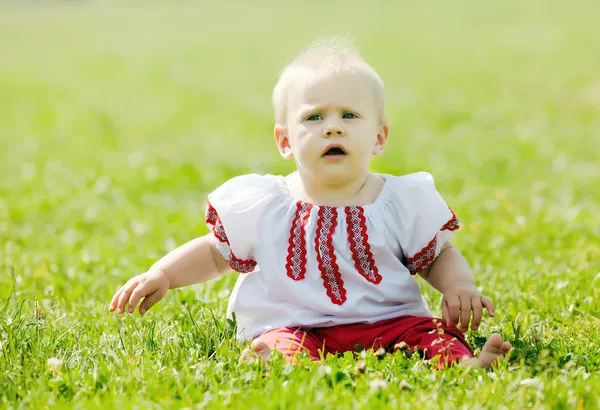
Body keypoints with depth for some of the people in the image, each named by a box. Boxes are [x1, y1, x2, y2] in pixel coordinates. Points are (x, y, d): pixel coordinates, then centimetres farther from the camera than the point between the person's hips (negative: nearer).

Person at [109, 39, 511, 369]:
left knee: (436, 333, -27)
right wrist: (161, 274, 8)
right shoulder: (259, 204, 8)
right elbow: (215, 253, 22)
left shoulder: (403, 201, 8)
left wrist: (459, 284, -4)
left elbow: (440, 256, 19)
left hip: (386, 323, 2)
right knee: (282, 342, -36)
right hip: (294, 324, -2)